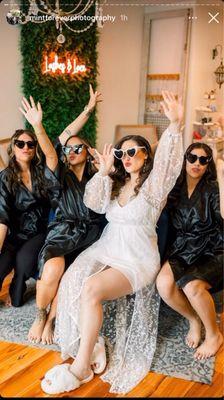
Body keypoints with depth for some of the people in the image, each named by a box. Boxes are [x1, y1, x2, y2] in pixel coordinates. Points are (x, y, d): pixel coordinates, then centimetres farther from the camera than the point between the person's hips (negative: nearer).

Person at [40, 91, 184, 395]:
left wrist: (175, 125, -41)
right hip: (106, 248, 6)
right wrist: (104, 172, -4)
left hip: (137, 258, -6)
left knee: (92, 289, -28)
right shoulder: (116, 183, 16)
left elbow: (167, 161, -23)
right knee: (70, 281, -21)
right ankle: (90, 342, -6)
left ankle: (81, 368, -17)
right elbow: (92, 202, 7)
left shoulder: (153, 185, -3)